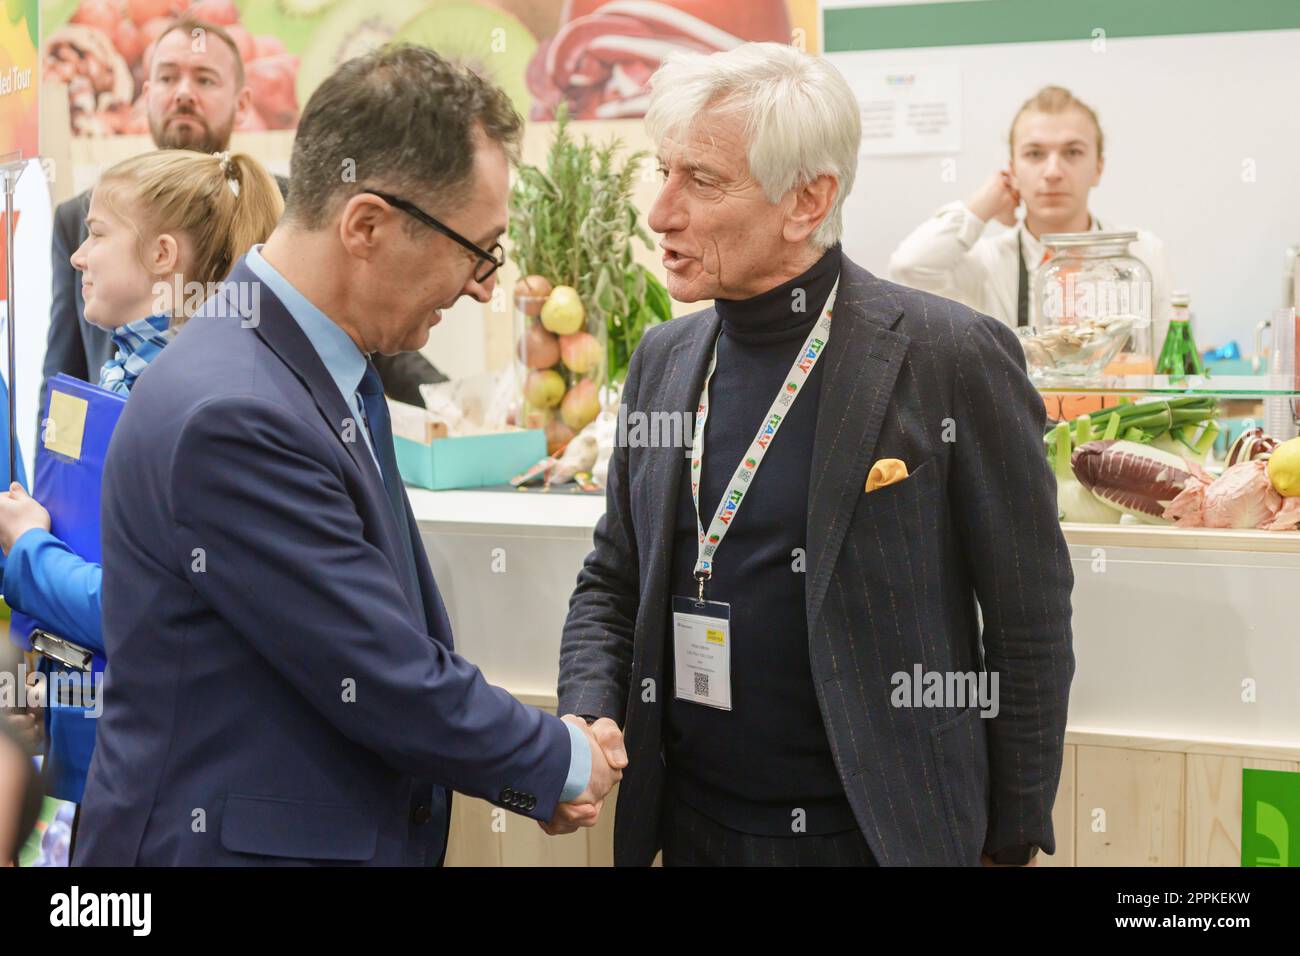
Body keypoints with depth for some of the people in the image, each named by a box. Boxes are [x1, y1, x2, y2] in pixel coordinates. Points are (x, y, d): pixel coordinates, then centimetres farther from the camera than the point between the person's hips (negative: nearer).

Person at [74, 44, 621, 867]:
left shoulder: (339, 373, 4)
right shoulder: (230, 414, -25)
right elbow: (388, 681, -21)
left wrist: (533, 775, 0)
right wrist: (565, 763, -6)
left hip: (359, 834, 8)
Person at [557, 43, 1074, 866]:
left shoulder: (953, 358, -13)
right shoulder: (662, 360, 3)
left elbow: (1029, 627, -8)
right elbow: (612, 581, 12)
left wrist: (1013, 840, -5)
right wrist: (591, 715, -5)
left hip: (876, 831, -5)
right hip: (689, 827, 5)